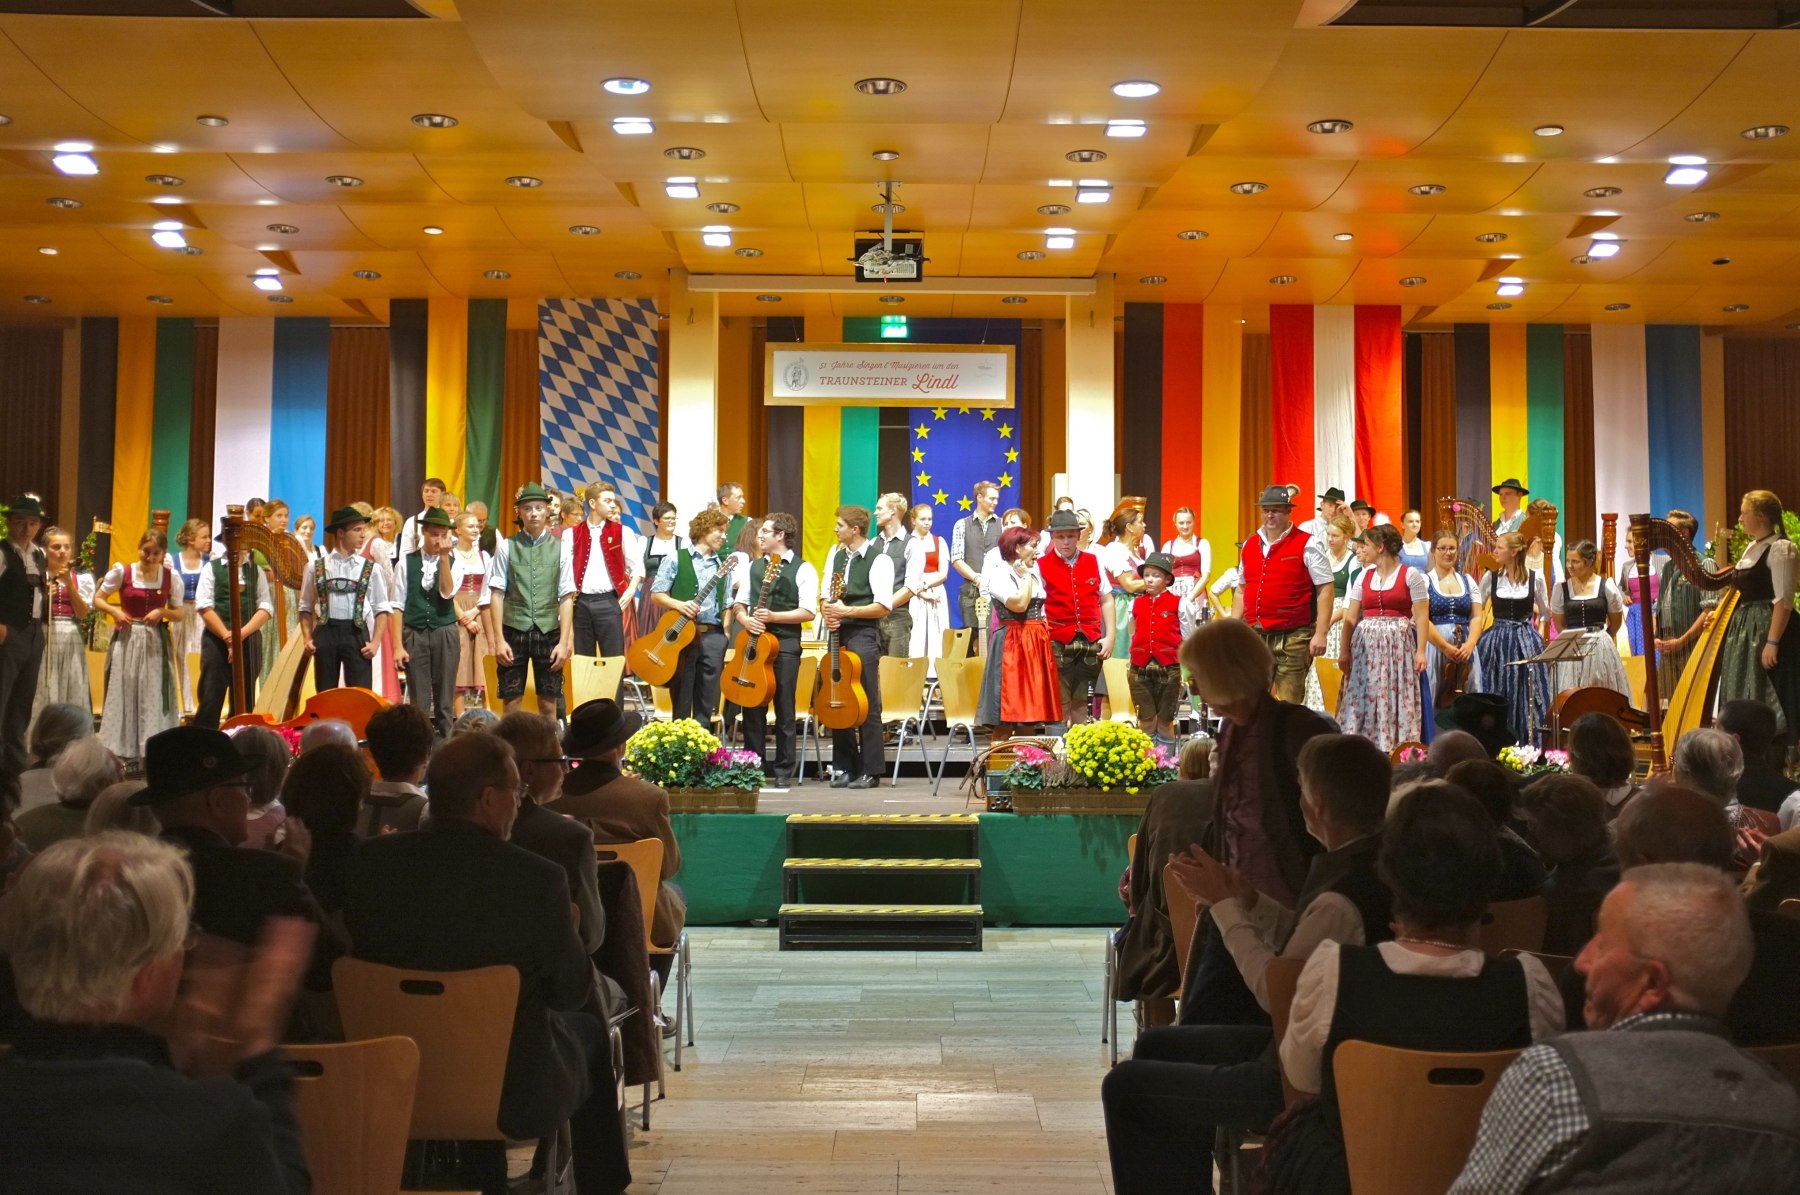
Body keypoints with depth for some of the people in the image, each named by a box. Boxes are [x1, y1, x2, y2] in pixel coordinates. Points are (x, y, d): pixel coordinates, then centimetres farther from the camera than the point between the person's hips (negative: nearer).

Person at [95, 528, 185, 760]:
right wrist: (114, 611, -11)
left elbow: (179, 614, 6)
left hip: (157, 643, 0)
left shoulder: (170, 576, 0)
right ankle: (120, 752, 11)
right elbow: (98, 598, 8)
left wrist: (162, 612, -14)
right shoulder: (122, 572, -3)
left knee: (154, 696, 1)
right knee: (123, 694, 4)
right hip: (127, 640, 0)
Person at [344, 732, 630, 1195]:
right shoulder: (536, 878, -23)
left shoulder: (368, 861, -12)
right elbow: (572, 991, -11)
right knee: (589, 1029, 27)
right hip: (515, 1097, -4)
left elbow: (362, 956, 4)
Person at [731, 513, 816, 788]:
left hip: (785, 643, -5)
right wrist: (746, 620, -8)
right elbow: (738, 603, 14)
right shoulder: (752, 567, 14)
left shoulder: (803, 569, -2)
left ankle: (783, 771, 5)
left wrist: (773, 616, -16)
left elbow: (808, 612, -8)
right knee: (752, 706, 5)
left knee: (784, 708, -1)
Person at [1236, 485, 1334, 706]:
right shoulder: (1249, 545, 13)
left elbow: (1325, 590, -6)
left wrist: (1320, 633, -13)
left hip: (1293, 638, -5)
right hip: (1255, 637, 5)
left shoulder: (1307, 545, -3)